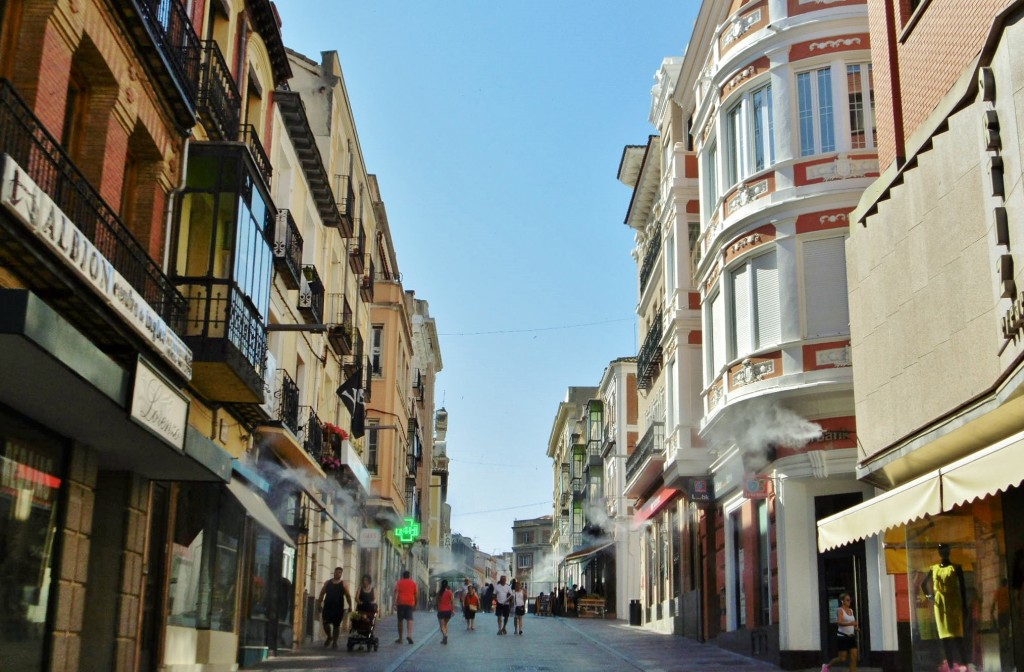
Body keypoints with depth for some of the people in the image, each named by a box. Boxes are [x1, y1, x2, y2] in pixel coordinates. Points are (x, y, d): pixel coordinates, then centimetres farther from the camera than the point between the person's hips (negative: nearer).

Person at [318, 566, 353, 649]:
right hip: (327, 607, 1)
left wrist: (350, 606, -5)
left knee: (336, 625, 3)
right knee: (325, 623, -7)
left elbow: (348, 596, 2)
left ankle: (335, 641, 14)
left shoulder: (343, 584, 4)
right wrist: (320, 603, 4)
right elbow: (322, 593, 11)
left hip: (338, 608, -1)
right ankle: (329, 637, 19)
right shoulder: (327, 582, 9)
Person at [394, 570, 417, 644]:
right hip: (410, 603, 0)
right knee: (410, 619, -5)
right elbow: (415, 595, 13)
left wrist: (395, 604, -9)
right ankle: (409, 635, -28)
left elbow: (396, 593, -5)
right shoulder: (413, 583, 10)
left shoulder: (398, 582, 7)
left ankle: (400, 638, 15)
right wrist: (415, 605, 23)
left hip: (401, 603, 0)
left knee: (400, 621, 9)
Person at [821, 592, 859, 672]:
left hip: (852, 636, 6)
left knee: (854, 658, -3)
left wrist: (855, 627, 4)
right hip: (843, 637, -6)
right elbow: (839, 622, -26)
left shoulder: (851, 610, 11)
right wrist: (850, 623, -42)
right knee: (842, 659, -1)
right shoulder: (840, 610, -10)